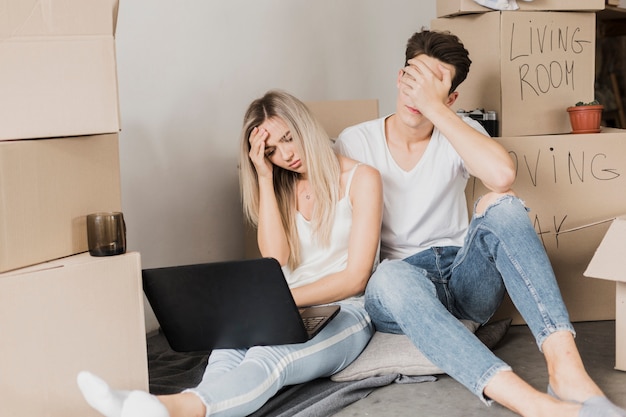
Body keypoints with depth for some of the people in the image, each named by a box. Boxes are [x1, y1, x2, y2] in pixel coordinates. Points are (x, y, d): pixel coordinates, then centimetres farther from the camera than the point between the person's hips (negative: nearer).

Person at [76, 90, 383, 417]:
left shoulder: (361, 179, 0)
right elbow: (275, 258, -1)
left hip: (345, 312, -4)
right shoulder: (282, 187, 16)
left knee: (271, 355, -38)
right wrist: (265, 177, -2)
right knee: (231, 343, -32)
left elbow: (355, 277, -6)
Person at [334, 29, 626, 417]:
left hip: (465, 278, 2)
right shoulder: (354, 142, 2)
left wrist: (434, 108, -21)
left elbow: (502, 175, -22)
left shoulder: (458, 131, 2)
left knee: (500, 202, -28)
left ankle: (566, 368, -42)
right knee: (394, 277, -39)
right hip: (397, 287, -1)